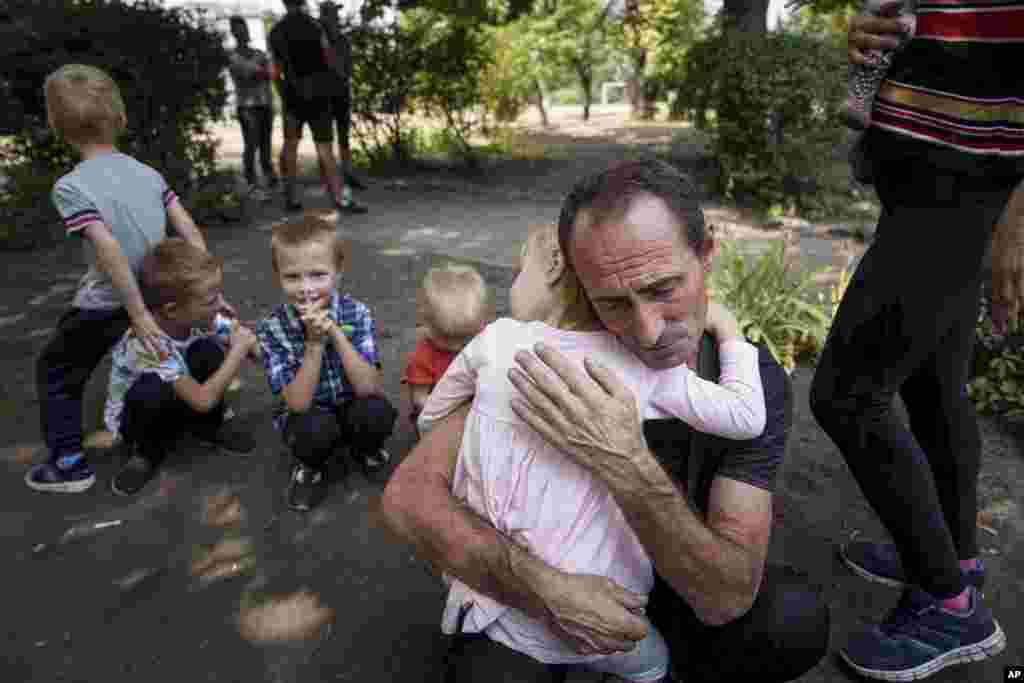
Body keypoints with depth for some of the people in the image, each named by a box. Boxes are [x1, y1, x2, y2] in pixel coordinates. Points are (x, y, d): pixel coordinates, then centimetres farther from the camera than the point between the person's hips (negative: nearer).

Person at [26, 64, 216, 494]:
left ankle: (69, 463, 20)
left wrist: (138, 315, -24)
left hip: (105, 306, -5)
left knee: (55, 373, 17)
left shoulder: (69, 187, -16)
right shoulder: (150, 174, 0)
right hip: (158, 295, 5)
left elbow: (109, 249, -27)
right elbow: (190, 230, -4)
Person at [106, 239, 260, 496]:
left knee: (208, 350, -23)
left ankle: (210, 424, 2)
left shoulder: (200, 316, -21)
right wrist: (239, 350, -34)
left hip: (181, 402, 5)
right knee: (152, 390, -38)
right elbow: (203, 399, -37)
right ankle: (147, 449, -6)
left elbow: (246, 338, -10)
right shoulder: (146, 342, -38)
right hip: (135, 414, -5)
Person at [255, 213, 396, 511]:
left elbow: (368, 388, -24)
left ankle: (364, 449, 7)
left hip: (352, 407, 1)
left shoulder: (356, 313, -17)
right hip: (309, 415, -1)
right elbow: (298, 403, -23)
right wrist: (315, 343, -32)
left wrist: (335, 333, -32)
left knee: (377, 412, -30)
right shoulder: (272, 328, -18)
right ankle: (310, 466, 4)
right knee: (315, 429, -34)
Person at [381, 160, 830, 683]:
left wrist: (629, 468, -43)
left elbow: (728, 597, -27)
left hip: (674, 580, 1)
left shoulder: (757, 383, -20)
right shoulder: (560, 366, -24)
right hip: (549, 573, -1)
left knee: (795, 620, -26)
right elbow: (409, 496, -25)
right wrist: (545, 590, -37)